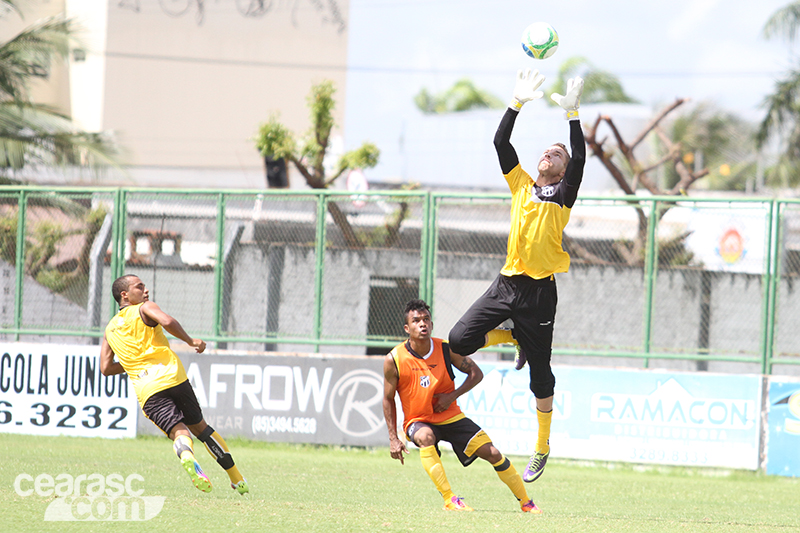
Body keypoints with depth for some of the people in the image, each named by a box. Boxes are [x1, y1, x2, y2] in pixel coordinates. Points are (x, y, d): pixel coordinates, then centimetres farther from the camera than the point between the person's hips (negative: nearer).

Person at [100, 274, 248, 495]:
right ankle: (237, 479, 19)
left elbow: (106, 368, 17)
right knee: (199, 425, 17)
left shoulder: (109, 330, 22)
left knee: (179, 431, -12)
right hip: (172, 376, -1)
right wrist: (190, 341, 1)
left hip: (147, 390, 2)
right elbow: (167, 322, -13)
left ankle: (185, 454, -51)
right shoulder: (144, 309, 8)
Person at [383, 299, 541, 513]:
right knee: (426, 437, -39)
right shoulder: (394, 360, -15)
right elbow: (388, 400, -3)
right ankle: (449, 499, -34)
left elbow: (476, 373, 2)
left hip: (450, 417, 3)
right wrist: (393, 439, -8)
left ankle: (526, 503, 14)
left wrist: (452, 396, -14)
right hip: (417, 421, -2)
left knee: (493, 454, -5)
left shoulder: (446, 349, -10)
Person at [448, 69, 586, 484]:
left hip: (539, 292, -4)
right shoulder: (521, 184, 11)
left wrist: (572, 116, -20)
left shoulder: (563, 195, 1)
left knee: (539, 373, 2)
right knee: (460, 340, -7)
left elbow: (579, 159, -15)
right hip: (507, 282, 4)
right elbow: (501, 143, 4)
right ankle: (516, 338, 22)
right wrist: (518, 104, -4)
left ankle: (542, 447, 15)